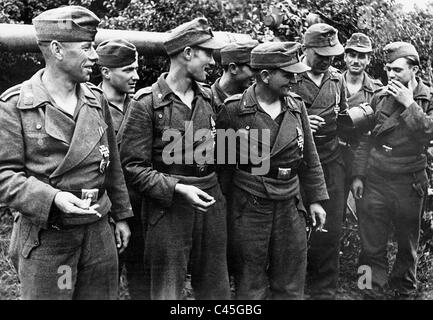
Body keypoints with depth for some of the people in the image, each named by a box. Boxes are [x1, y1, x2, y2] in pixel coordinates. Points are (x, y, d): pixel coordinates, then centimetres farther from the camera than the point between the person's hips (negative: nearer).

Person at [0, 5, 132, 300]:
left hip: (98, 229, 5)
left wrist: (121, 215, 15)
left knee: (103, 294, 15)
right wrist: (53, 198, -25)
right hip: (45, 238, -4)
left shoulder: (97, 99, 7)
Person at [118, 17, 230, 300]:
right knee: (167, 290, 8)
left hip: (211, 202, 6)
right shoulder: (146, 104, -11)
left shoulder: (208, 96, 8)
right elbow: (133, 166, -12)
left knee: (215, 286, 18)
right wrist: (177, 188, -20)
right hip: (168, 207, -5)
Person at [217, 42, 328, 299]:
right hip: (249, 207, -3)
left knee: (291, 285, 14)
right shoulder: (233, 110, -9)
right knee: (251, 285, 10)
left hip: (290, 205, 4)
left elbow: (310, 156, 10)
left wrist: (315, 199, 8)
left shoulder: (296, 106, 3)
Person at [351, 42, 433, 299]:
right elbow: (366, 139, 8)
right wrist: (359, 175, 5)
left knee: (407, 242, 15)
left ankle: (405, 289, 36)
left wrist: (408, 103, -19)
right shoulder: (379, 98, 4)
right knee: (372, 243, 4)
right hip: (375, 180, 1)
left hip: (408, 183, -1)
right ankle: (374, 290, 20)